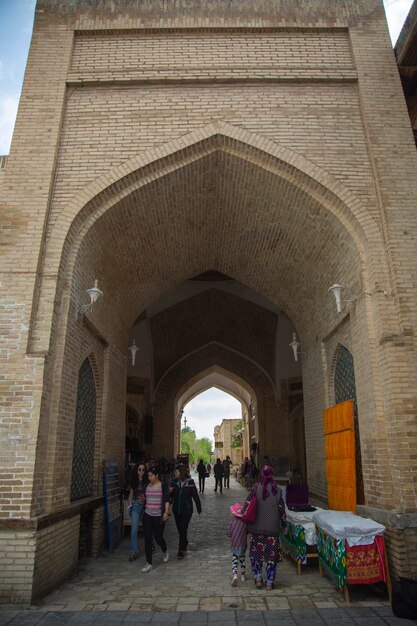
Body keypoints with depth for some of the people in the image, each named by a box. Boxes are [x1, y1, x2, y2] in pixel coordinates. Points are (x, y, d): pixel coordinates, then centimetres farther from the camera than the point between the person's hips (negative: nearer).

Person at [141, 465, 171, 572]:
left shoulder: (163, 486, -6)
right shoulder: (147, 486, 6)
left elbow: (167, 500, -12)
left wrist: (166, 512, -21)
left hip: (159, 516, -3)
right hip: (147, 515, 4)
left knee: (158, 538, 5)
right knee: (147, 539, -1)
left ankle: (165, 552, 37)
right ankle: (148, 563, 9)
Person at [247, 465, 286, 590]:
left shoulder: (255, 488, -9)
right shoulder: (276, 491, -6)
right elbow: (281, 509, -1)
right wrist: (283, 525, 12)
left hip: (256, 527, 0)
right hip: (272, 528, 0)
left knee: (256, 553, 17)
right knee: (271, 555, 11)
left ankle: (258, 578, 21)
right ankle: (269, 582, 15)